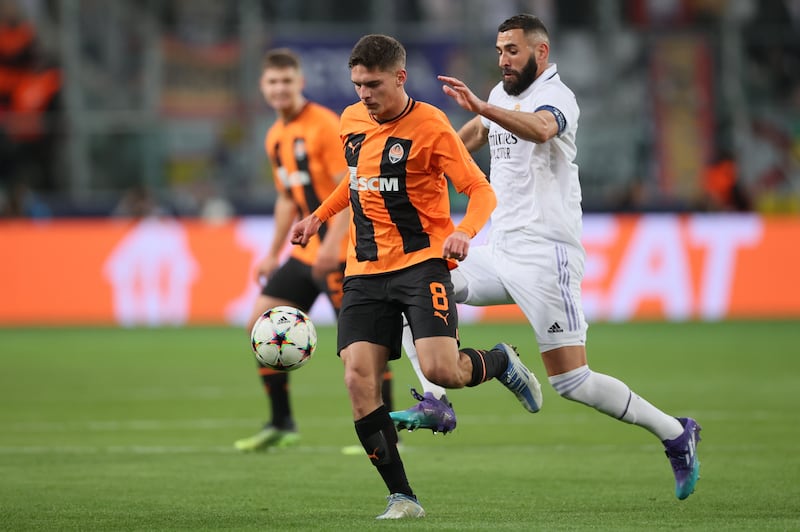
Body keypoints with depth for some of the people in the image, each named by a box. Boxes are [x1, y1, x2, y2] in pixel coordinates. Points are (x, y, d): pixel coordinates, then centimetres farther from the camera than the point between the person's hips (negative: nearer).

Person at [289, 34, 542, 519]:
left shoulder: (429, 125, -9)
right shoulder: (351, 121, 10)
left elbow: (481, 191, -9)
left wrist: (464, 232, -27)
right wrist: (318, 217, 24)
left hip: (421, 262, -5)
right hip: (365, 270, 5)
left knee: (441, 370, -22)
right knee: (359, 381, -10)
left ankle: (503, 362, 14)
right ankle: (401, 497, -2)